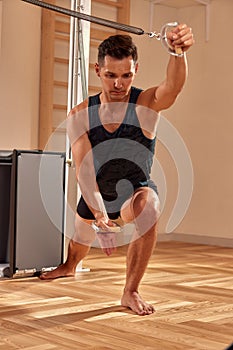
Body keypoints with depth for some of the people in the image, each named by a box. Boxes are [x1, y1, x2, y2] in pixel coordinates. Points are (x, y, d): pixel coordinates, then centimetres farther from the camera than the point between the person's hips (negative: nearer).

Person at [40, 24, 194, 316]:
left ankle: (131, 292, -23)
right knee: (80, 241, 28)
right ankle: (68, 267, 69)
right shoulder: (80, 115, -20)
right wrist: (100, 216, -43)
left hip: (134, 190, -3)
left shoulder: (146, 104, -25)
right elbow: (83, 171, -29)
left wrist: (179, 50, -72)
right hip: (95, 195, 3)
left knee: (148, 205, -39)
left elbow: (173, 85, -49)